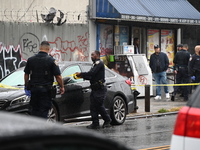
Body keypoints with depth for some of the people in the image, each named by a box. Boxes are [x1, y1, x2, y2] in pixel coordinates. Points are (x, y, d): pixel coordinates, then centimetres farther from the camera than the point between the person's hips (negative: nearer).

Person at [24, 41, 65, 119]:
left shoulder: (30, 59, 3)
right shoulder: (51, 60, -9)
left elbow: (26, 74, 11)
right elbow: (58, 76, -9)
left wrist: (26, 86, 24)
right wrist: (62, 87, 4)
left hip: (34, 89, 4)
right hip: (45, 89, -4)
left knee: (34, 110, 14)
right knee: (43, 111, 1)